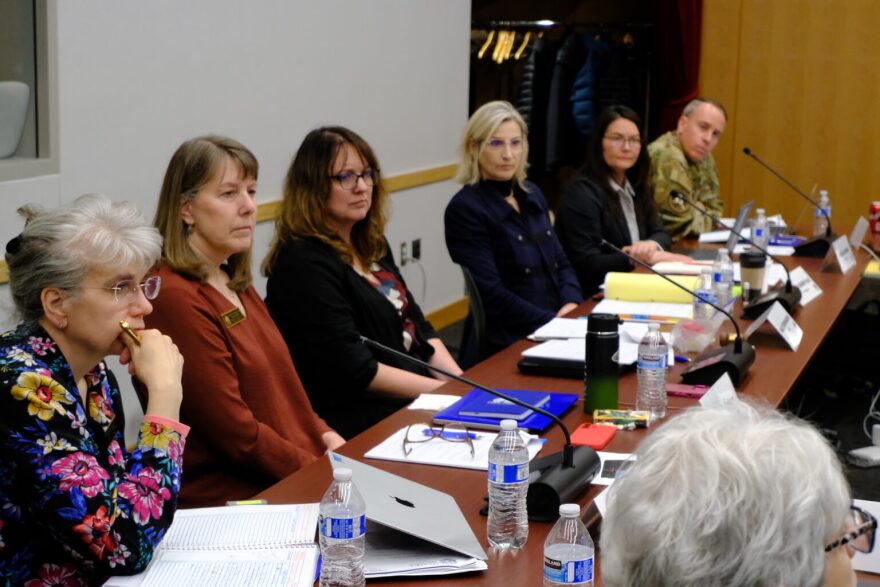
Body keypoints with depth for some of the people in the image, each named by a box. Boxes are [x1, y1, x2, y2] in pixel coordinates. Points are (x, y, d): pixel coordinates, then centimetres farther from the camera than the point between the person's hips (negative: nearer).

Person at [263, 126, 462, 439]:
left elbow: (418, 327, 15)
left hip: (418, 397, 8)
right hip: (364, 422, -8)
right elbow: (356, 371, -18)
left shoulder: (372, 245, 13)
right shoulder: (304, 264, -14)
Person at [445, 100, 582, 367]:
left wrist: (572, 305, -2)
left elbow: (561, 262, 18)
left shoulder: (532, 195, 15)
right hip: (508, 343, -7)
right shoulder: (464, 209, -8)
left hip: (553, 332, 7)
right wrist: (554, 322, -17)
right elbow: (492, 293, -13)